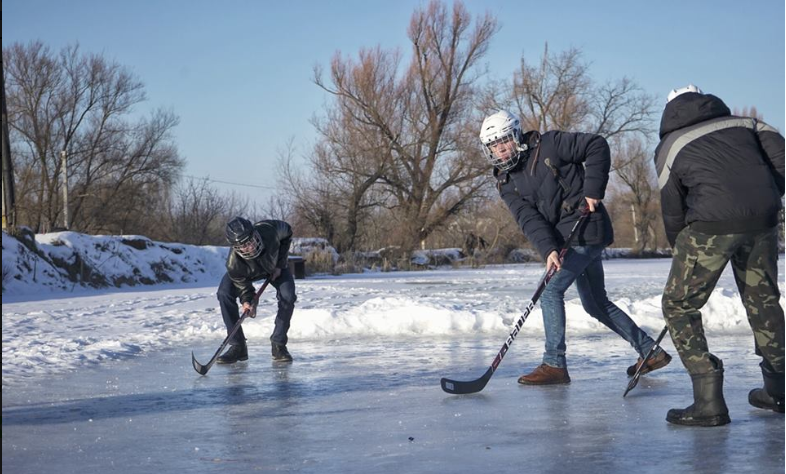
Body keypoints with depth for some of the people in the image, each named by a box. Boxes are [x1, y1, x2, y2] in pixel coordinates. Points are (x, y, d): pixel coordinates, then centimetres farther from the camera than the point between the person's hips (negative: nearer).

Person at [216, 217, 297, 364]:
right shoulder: (234, 262, -40)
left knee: (288, 296, -21)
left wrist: (280, 264, -17)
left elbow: (287, 232, -17)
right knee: (224, 294, -22)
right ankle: (237, 346, -11)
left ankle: (278, 345, -5)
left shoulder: (270, 230, -42)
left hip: (275, 266, 1)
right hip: (246, 272, -1)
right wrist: (247, 301, -41)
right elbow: (243, 284, -22)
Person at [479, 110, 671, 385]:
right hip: (566, 239, 8)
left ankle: (554, 365, -11)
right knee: (596, 304, 15)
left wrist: (593, 189, -16)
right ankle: (651, 352, 25)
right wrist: (548, 249, -25)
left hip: (585, 228, -8)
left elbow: (597, 146, -8)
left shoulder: (548, 145, -9)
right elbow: (529, 220, -9)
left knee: (551, 290, -15)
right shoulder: (507, 183, 6)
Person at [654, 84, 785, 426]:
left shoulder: (668, 147, 13)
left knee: (679, 305, 6)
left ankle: (709, 401, -4)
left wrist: (683, 252, 26)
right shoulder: (743, 123, 21)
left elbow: (673, 211, 14)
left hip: (713, 223, -4)